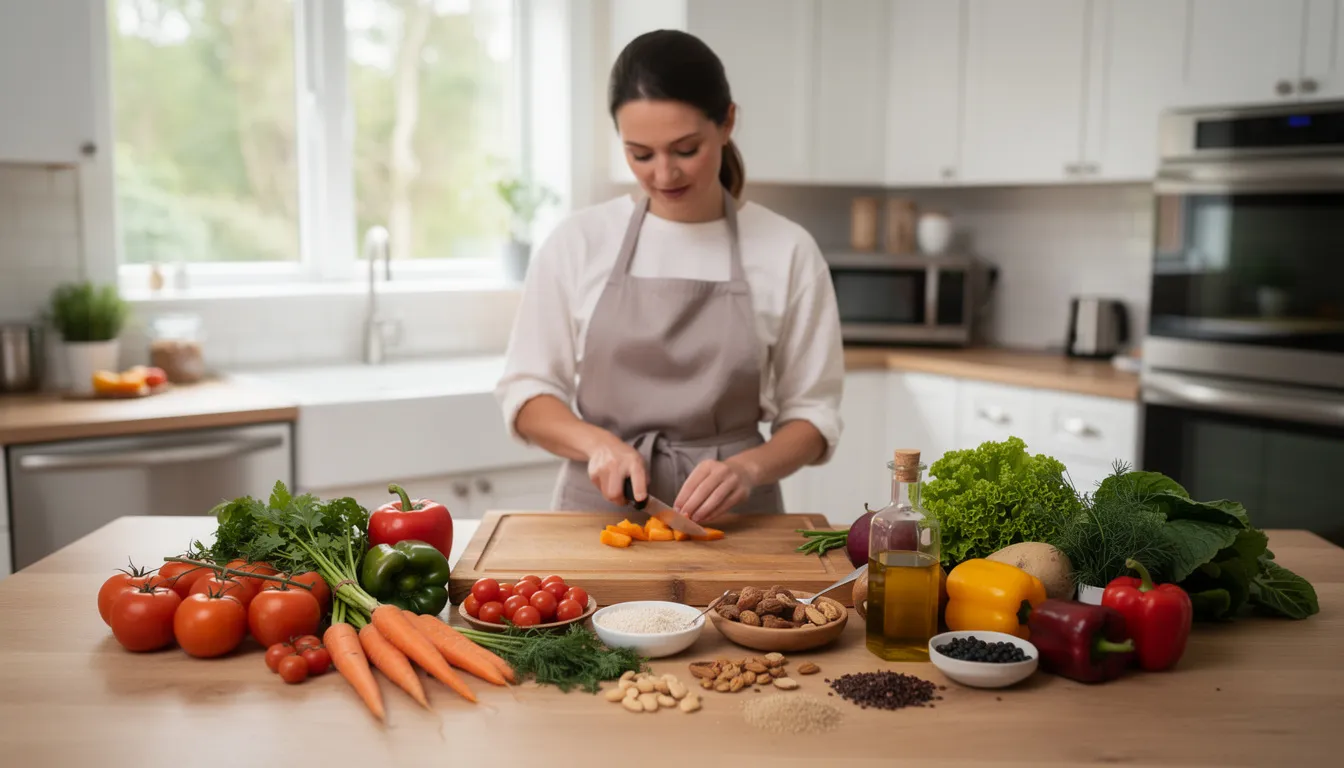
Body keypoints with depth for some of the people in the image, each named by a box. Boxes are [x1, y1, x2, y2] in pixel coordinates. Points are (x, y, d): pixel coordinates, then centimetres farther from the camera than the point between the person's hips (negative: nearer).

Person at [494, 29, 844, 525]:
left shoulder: (786, 251, -1)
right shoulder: (578, 242, 1)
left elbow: (812, 413, 2)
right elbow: (525, 393, 4)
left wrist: (749, 467, -17)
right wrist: (597, 442, -14)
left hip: (730, 518, -1)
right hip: (598, 507, 1)